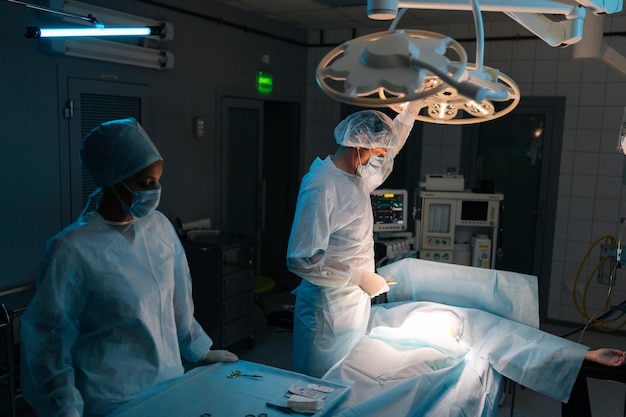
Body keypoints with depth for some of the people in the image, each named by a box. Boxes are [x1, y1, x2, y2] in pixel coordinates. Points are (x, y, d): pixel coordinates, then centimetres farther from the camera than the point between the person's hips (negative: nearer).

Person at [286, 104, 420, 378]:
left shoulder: (359, 177, 5)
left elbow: (389, 149, 26)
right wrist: (359, 277, -23)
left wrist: (413, 107, 20)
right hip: (329, 313, -8)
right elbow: (301, 260, -27)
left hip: (356, 304, 9)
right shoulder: (321, 186, -23)